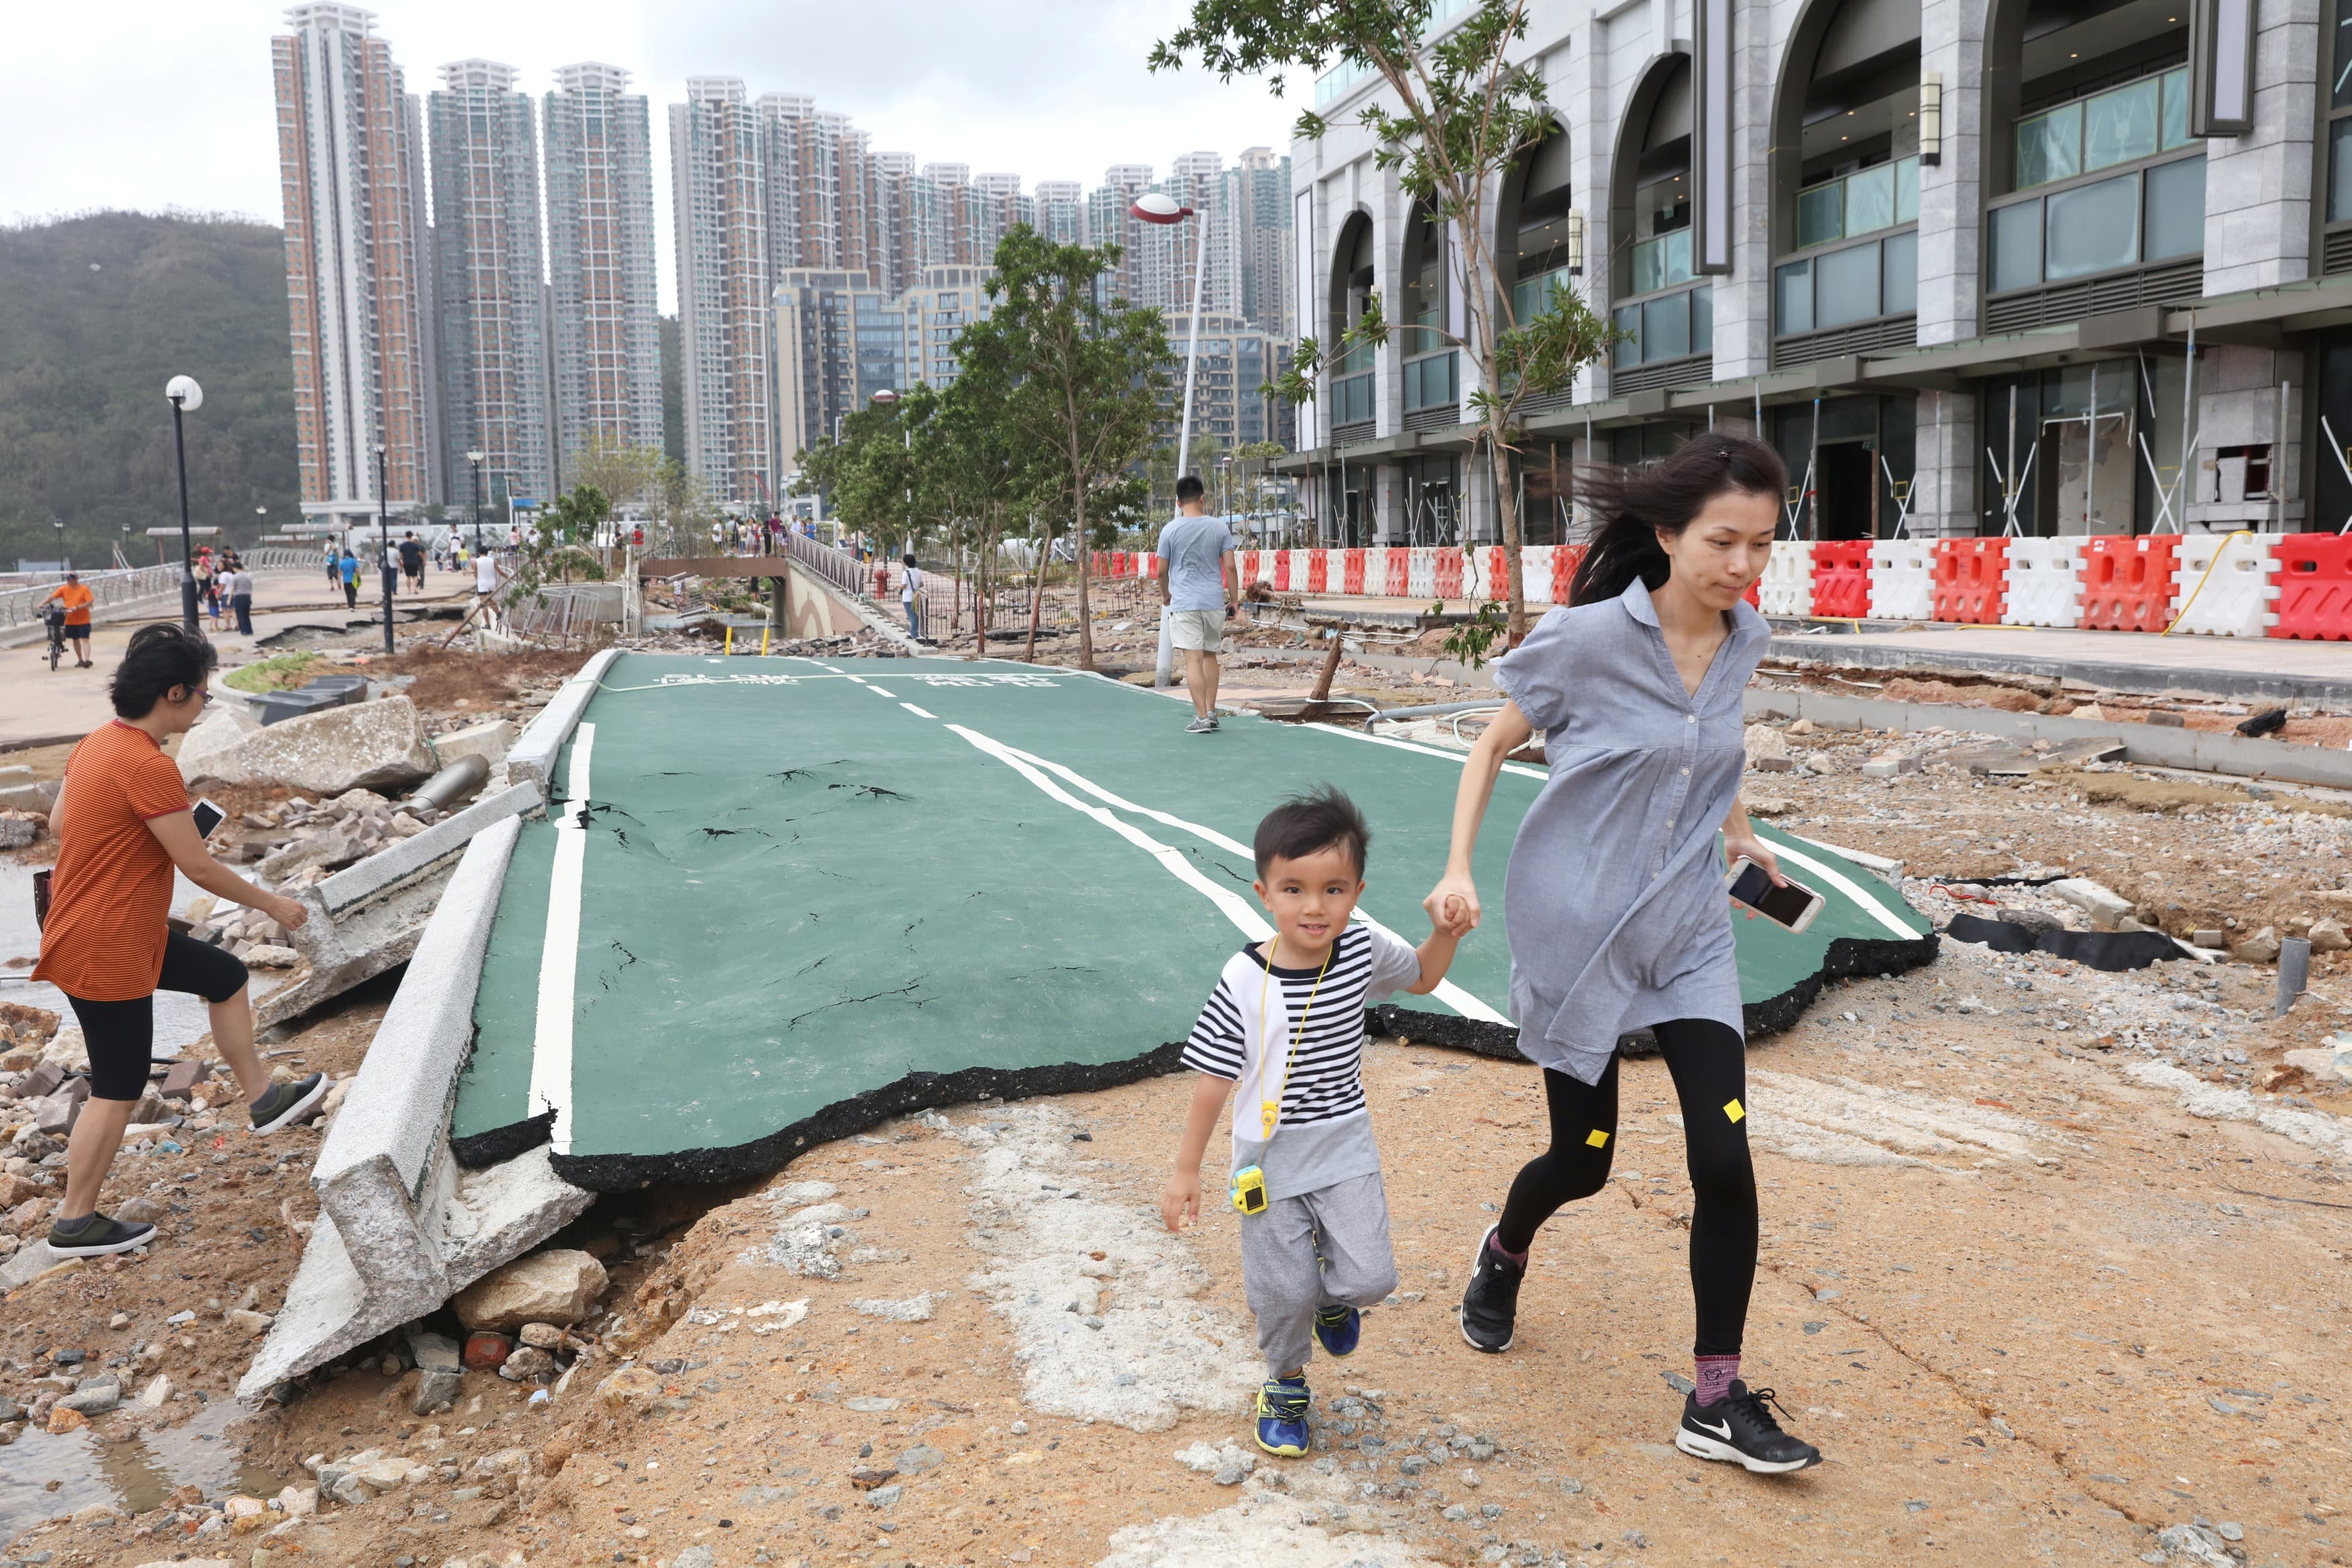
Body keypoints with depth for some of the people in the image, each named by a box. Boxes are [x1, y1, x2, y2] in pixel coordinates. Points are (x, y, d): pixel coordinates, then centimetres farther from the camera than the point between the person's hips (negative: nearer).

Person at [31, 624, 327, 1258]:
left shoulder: (98, 743, 2)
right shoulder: (149, 767, -27)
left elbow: (58, 824, 14)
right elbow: (199, 867, -20)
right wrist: (272, 904, -7)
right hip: (106, 954, -10)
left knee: (227, 977, 22)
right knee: (118, 1090, 4)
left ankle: (262, 1099, 35)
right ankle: (76, 1222, 19)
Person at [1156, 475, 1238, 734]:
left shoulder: (1170, 531, -3)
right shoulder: (1219, 527, 1)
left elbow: (1162, 571, 3)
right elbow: (1230, 567, -1)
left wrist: (1165, 595, 20)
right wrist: (1234, 598, 9)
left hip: (1184, 603, -3)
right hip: (1214, 602, 3)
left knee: (1193, 659, -5)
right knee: (1210, 655, 16)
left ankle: (1202, 718, -9)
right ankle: (1211, 712, 17)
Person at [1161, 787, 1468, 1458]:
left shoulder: (1363, 952, -8)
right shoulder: (1245, 981, -18)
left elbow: (1422, 978, 14)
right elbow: (1213, 1081, -11)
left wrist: (1446, 934, -6)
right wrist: (1186, 1170, -7)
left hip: (1346, 1148, 2)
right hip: (1270, 1157, -2)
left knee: (1369, 1276, -7)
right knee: (1283, 1290, 6)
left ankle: (1334, 1296, 30)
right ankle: (1285, 1384, 36)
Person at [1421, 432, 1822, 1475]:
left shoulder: (1742, 644, 0)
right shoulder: (1590, 637, -16)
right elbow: (1493, 745, -6)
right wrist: (1459, 869, -14)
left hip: (1688, 931, 4)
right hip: (1575, 929, -4)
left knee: (1725, 1155, -7)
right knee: (1583, 1160, 7)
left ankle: (1717, 1400, 8)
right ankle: (1504, 1255, 44)